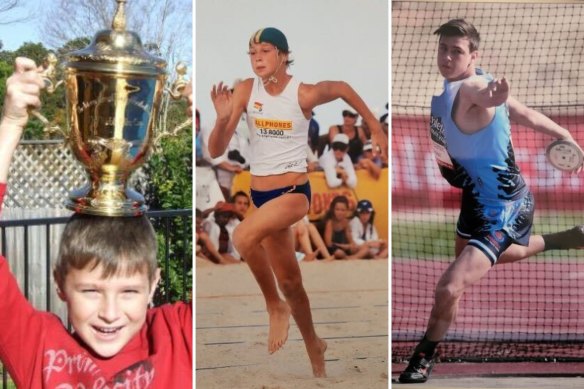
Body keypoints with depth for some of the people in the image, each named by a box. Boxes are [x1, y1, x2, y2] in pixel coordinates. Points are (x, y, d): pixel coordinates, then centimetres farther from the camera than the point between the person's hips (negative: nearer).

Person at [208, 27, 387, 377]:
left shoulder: (304, 94, -13)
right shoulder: (246, 91, -6)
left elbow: (343, 89, 9)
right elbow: (216, 150, -7)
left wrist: (377, 130, 14)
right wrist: (223, 118, -26)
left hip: (295, 192, -5)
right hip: (261, 194, 5)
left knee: (244, 237, -32)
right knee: (289, 281, 16)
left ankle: (276, 307, -10)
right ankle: (314, 348, 35)